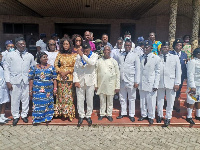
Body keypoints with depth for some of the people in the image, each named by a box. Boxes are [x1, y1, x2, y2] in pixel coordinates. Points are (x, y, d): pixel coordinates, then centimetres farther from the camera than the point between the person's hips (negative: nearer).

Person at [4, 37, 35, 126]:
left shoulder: (30, 56, 8)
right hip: (14, 81, -1)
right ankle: (15, 116, 22)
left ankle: (24, 115, 25)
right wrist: (8, 81, -3)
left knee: (25, 99, 7)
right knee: (15, 99, 5)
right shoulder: (10, 55, 5)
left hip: (26, 81, 1)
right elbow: (6, 68, 3)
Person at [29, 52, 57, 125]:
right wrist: (30, 90, 0)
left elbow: (54, 79, 4)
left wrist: (55, 88, -2)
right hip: (37, 90, 0)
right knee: (38, 104, 2)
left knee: (48, 103, 5)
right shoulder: (34, 68, 3)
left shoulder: (51, 67, 5)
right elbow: (31, 80, 3)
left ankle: (47, 117, 20)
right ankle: (37, 119, 16)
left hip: (48, 90, 1)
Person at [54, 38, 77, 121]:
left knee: (69, 95, -1)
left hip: (70, 77, -2)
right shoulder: (59, 55, 11)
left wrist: (67, 71, -12)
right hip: (61, 77, 2)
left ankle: (69, 113, 8)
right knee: (61, 94, 4)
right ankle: (61, 112, 14)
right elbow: (55, 65, 7)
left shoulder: (74, 55, 4)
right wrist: (60, 72, -8)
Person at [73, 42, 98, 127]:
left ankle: (88, 116, 24)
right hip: (80, 81, 1)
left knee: (90, 99, 7)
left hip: (90, 81, -1)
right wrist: (76, 80, -5)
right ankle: (81, 116, 22)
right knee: (80, 99, 5)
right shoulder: (79, 56, 5)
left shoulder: (94, 55, 1)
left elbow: (92, 63, -22)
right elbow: (75, 69, 3)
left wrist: (83, 55, -22)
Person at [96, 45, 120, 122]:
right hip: (101, 84, 1)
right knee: (102, 100, 11)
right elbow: (96, 73, 4)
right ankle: (102, 114, 26)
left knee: (110, 101, 10)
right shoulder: (99, 61, 3)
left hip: (111, 84, -1)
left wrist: (117, 86, -4)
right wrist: (95, 85, 0)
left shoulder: (114, 61, 0)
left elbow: (118, 74, 1)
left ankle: (109, 114, 25)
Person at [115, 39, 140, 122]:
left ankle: (131, 114, 19)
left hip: (131, 81, -3)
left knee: (132, 99, 6)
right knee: (122, 98, 13)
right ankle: (123, 113, 27)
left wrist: (136, 81, -8)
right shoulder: (119, 55, 9)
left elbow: (137, 69, -3)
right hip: (121, 80, 3)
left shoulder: (135, 56, 0)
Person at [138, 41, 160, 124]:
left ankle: (151, 117, 22)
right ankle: (143, 115, 30)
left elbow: (157, 72, -4)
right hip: (142, 83, 4)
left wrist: (156, 85, -9)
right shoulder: (141, 58, 7)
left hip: (151, 84, -3)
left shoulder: (156, 58, -3)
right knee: (142, 101, 13)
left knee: (151, 101, 3)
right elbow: (139, 70, 9)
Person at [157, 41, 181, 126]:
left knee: (170, 102, 7)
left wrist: (177, 83, -2)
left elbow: (178, 71, 4)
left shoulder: (175, 57, 6)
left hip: (171, 83, 0)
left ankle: (168, 117, 24)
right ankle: (160, 115, 30)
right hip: (160, 83, 0)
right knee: (159, 101, 10)